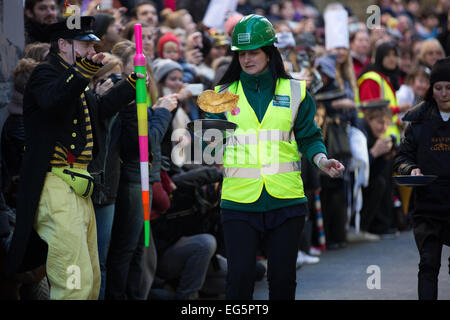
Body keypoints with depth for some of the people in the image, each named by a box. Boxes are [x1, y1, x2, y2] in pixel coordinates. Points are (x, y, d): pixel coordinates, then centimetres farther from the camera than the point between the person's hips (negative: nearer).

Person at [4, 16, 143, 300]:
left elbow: (99, 109, 42)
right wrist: (84, 69, -46)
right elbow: (52, 99, -33)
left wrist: (131, 83, 44)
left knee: (91, 282, 10)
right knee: (76, 284, -18)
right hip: (55, 189, -11)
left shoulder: (75, 84, 23)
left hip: (78, 191, 11)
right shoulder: (46, 74, -8)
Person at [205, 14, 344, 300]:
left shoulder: (294, 92, 6)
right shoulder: (225, 94, 7)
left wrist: (321, 159, -11)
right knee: (240, 276, -6)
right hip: (239, 200, 0)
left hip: (285, 200, 0)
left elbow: (309, 137, 8)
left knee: (283, 276, 6)